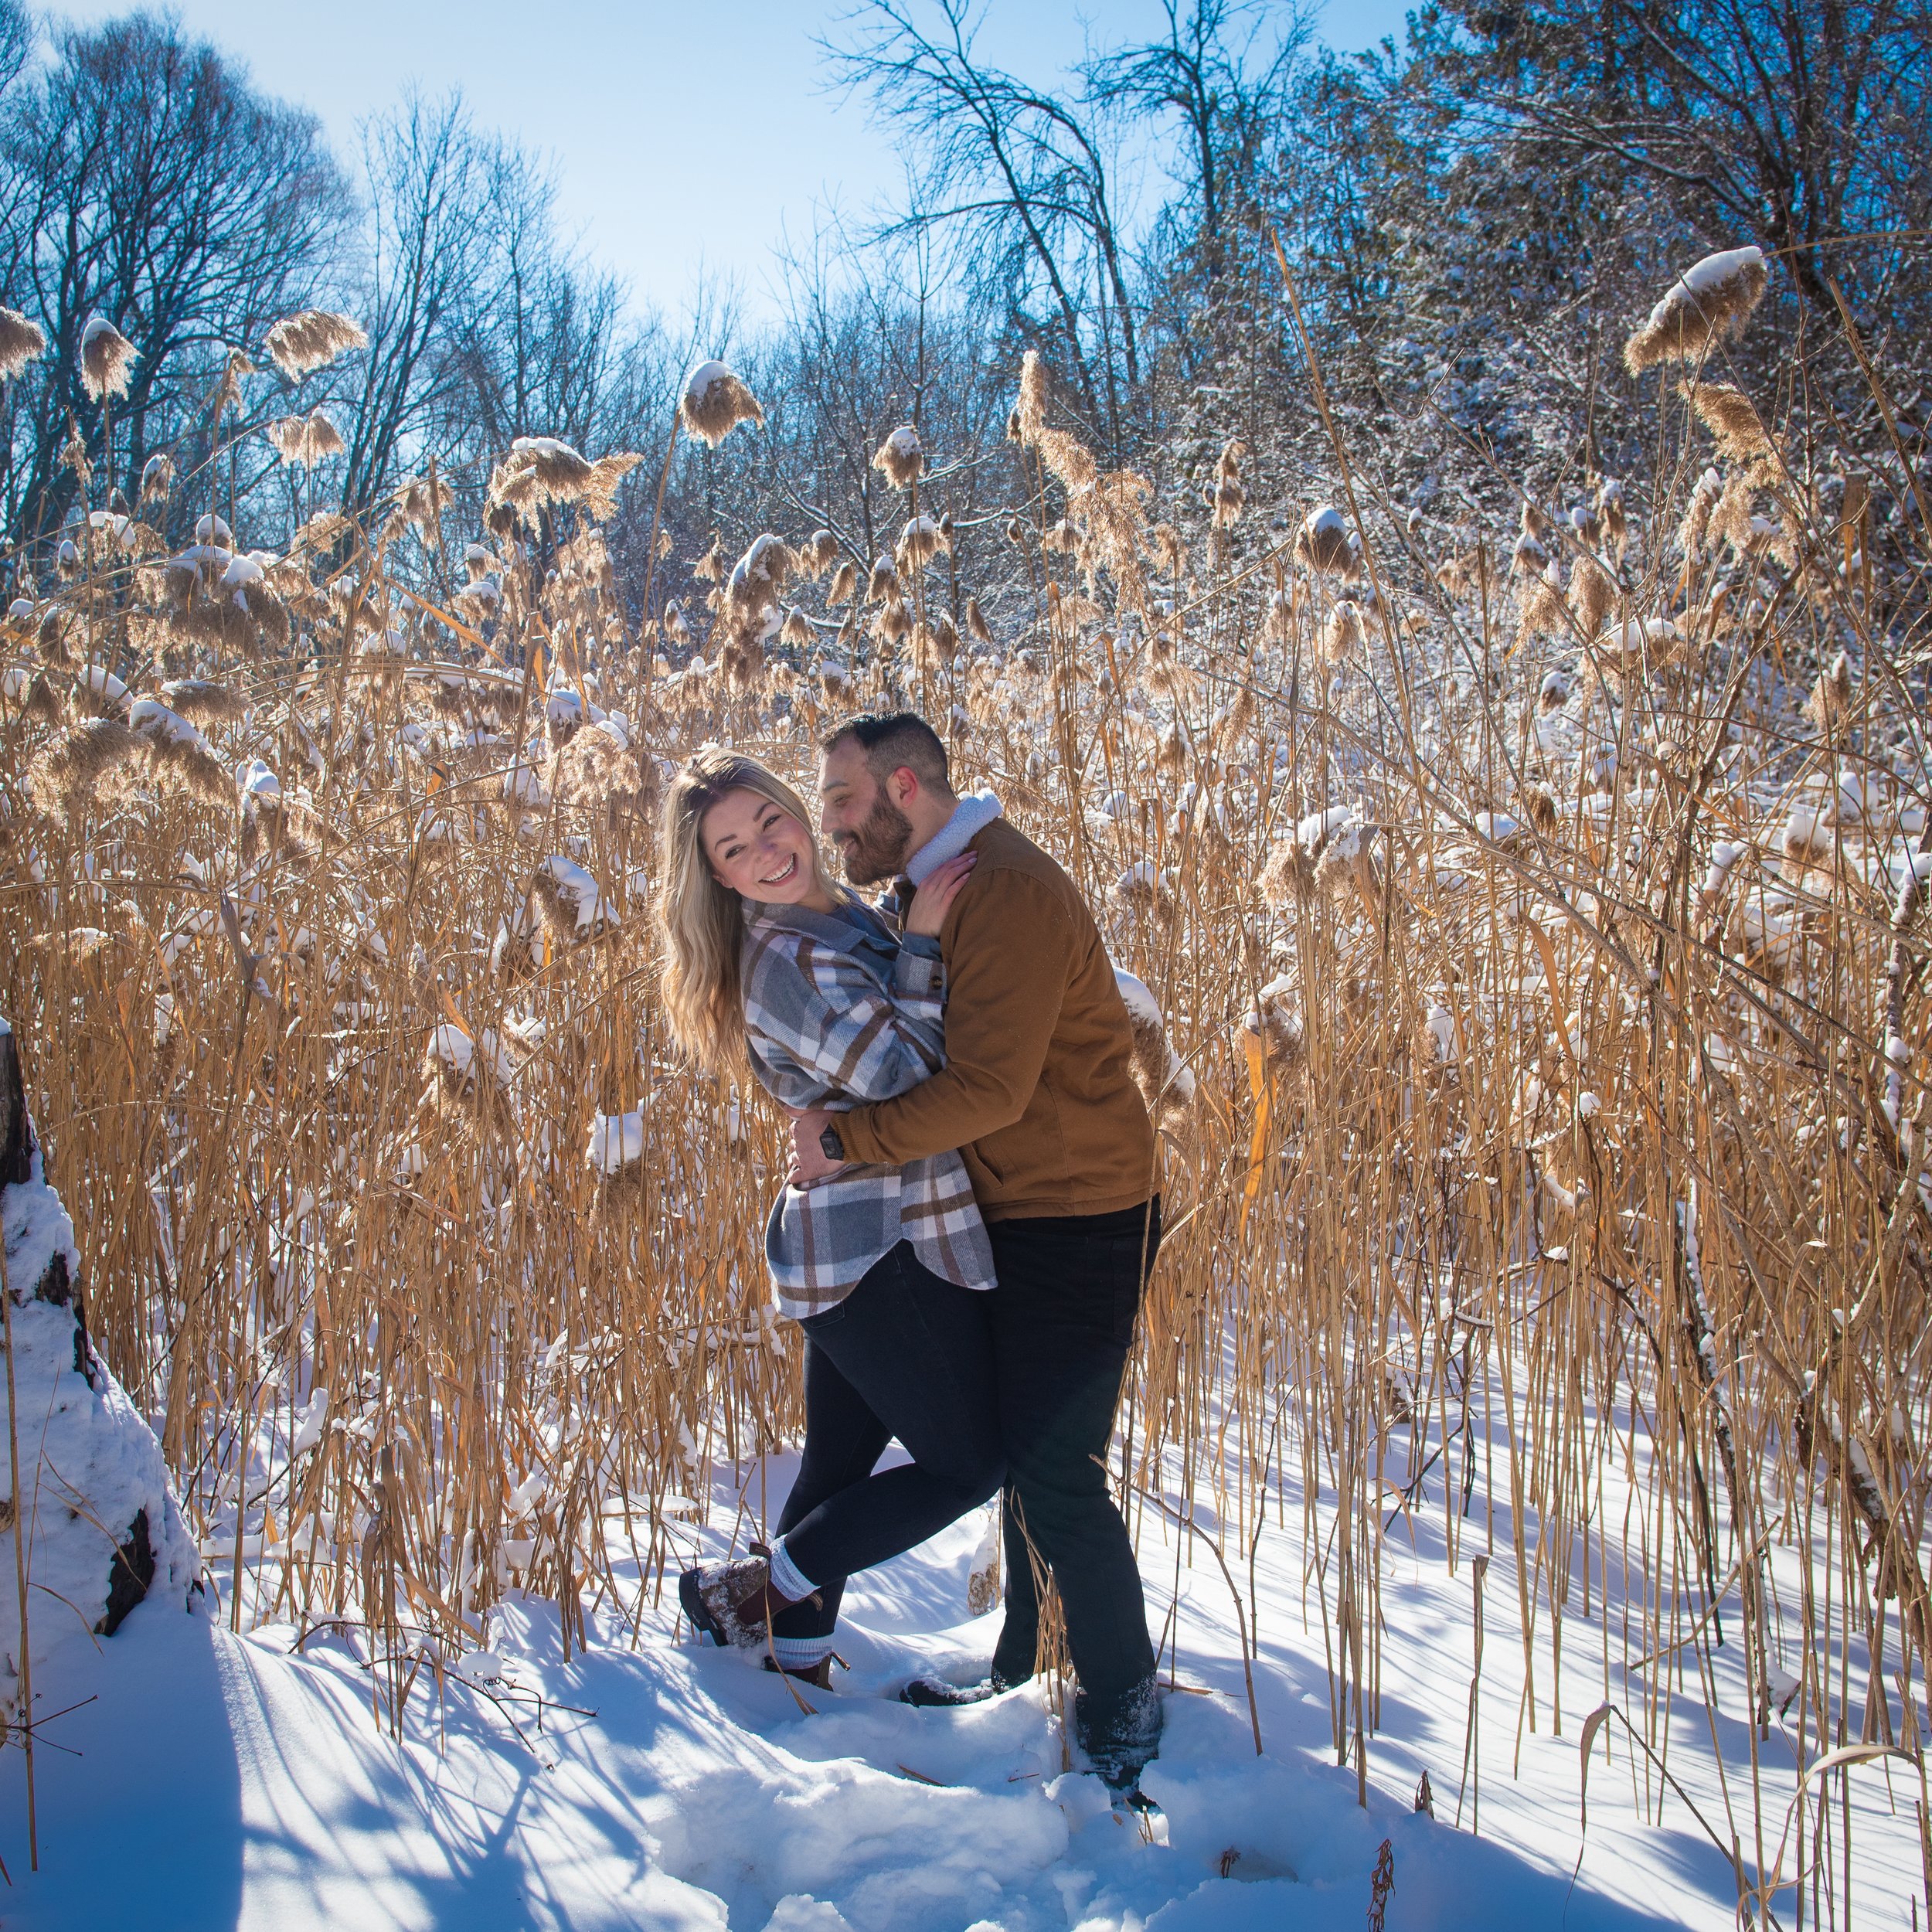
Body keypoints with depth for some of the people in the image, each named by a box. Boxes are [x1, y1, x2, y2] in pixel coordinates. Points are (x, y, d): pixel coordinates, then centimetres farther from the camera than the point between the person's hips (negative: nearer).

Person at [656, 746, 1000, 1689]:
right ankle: (764, 1585, 9)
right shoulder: (787, 960, -19)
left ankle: (796, 1657, 30)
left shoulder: (847, 913, 11)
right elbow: (901, 1074, -23)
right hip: (885, 1250, -9)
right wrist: (921, 943, -21)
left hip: (851, 1248, 9)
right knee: (965, 1464, 2)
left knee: (840, 1461, 17)